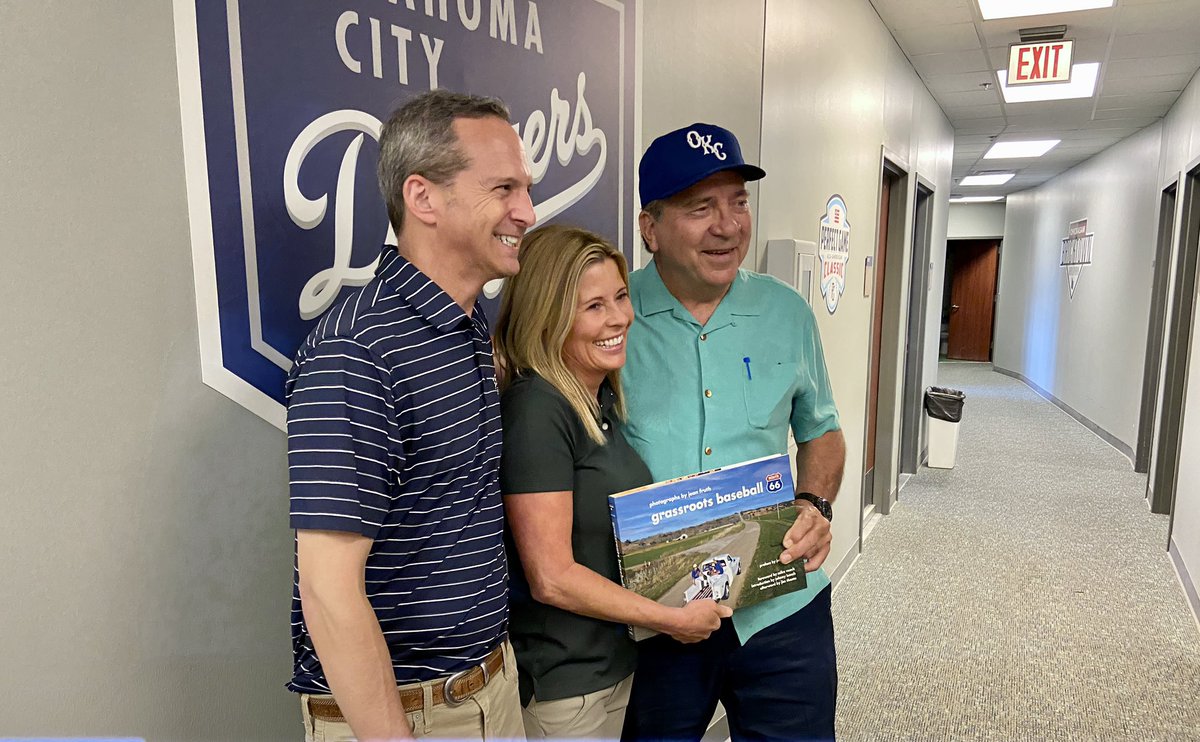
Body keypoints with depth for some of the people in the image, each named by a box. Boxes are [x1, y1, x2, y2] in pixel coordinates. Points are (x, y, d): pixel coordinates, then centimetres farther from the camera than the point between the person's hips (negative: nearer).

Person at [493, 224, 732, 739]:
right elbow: (552, 578, -23)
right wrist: (672, 619, -15)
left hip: (616, 661, 8)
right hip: (561, 682, -8)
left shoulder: (604, 397, 4)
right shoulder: (536, 410, -23)